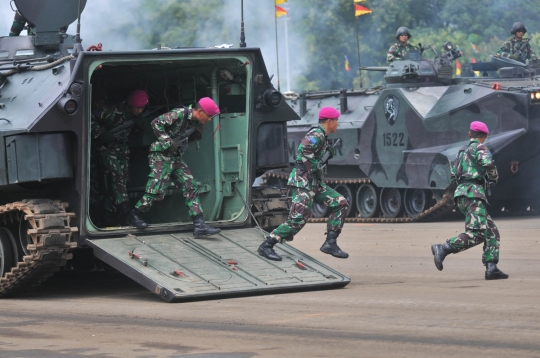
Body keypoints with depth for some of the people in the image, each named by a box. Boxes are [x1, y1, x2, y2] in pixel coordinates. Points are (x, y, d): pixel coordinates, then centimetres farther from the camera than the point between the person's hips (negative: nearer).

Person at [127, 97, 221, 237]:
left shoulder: (195, 122, 6)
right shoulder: (180, 114, -18)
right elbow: (156, 123, -20)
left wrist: (197, 134, -5)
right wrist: (169, 143, -22)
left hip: (176, 157, 8)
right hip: (161, 156, -8)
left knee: (190, 188, -1)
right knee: (157, 190, -10)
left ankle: (199, 225, -2)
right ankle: (135, 216, 12)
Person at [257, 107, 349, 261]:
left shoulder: (321, 136, 18)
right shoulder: (317, 134, -13)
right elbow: (303, 151, -26)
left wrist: (327, 151, 12)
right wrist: (316, 169, -18)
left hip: (314, 182, 10)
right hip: (303, 181, -10)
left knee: (341, 204, 4)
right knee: (298, 218, -17)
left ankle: (330, 243, 3)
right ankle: (266, 246, -10)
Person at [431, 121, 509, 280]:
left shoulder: (463, 150, 24)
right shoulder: (479, 147, -1)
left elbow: (454, 174, 26)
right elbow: (488, 164, -21)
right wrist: (493, 178, -1)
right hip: (472, 193, -9)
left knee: (491, 232, 7)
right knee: (476, 233, -20)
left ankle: (491, 268, -3)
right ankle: (443, 249, -29)